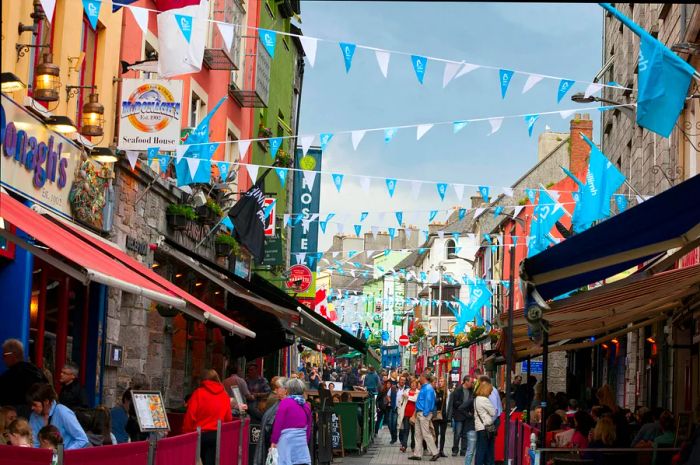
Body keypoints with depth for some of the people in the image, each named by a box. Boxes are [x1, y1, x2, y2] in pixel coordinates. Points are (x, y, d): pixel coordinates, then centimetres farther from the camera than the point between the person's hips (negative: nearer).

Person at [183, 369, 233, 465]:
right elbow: (228, 417, 5)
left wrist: (186, 433, 2)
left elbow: (190, 416, -6)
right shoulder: (224, 395, 5)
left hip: (200, 434, -2)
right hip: (218, 435, 2)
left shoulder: (198, 393, -3)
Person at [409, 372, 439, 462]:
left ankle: (435, 453, -3)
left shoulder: (428, 388, -14)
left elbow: (428, 401, -19)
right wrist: (417, 412, 16)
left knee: (426, 434, -8)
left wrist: (425, 413, -21)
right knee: (418, 434, 10)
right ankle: (417, 454, 12)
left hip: (424, 414, -10)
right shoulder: (423, 387, 16)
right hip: (419, 414, 10)